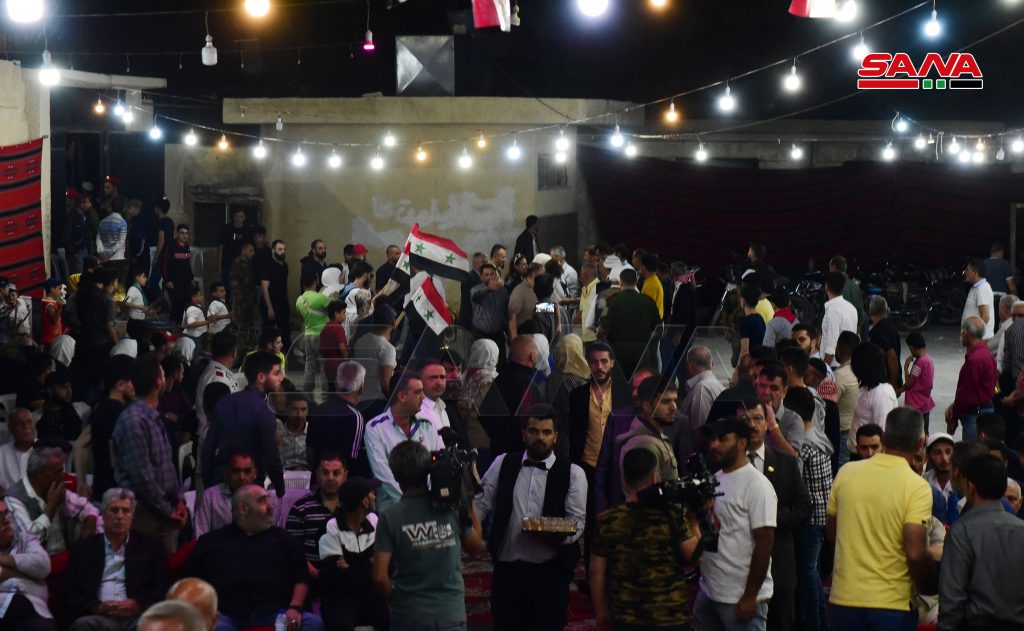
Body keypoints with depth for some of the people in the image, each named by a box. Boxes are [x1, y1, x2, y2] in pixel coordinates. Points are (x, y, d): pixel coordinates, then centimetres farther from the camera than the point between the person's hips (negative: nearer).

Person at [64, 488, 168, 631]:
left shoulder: (151, 546, 18)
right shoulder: (83, 549, 18)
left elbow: (163, 589, 10)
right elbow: (70, 595, 10)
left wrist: (138, 605, -10)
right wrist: (97, 607, -10)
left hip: (137, 617, -1)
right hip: (100, 617, 1)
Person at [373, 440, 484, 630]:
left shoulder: (389, 517, -9)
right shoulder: (451, 508, -5)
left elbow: (380, 577, -13)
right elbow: (476, 546, 11)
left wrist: (395, 601, 6)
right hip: (452, 615, 2)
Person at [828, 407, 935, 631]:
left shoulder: (847, 473, 0)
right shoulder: (917, 487, -13)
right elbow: (915, 553, -18)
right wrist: (929, 588, -1)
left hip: (845, 598, 4)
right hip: (892, 603, -4)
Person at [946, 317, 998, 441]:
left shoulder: (974, 359, -22)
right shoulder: (985, 354, 12)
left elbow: (966, 393, -20)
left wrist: (953, 420, -10)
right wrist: (954, 406, 10)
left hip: (975, 414, -11)